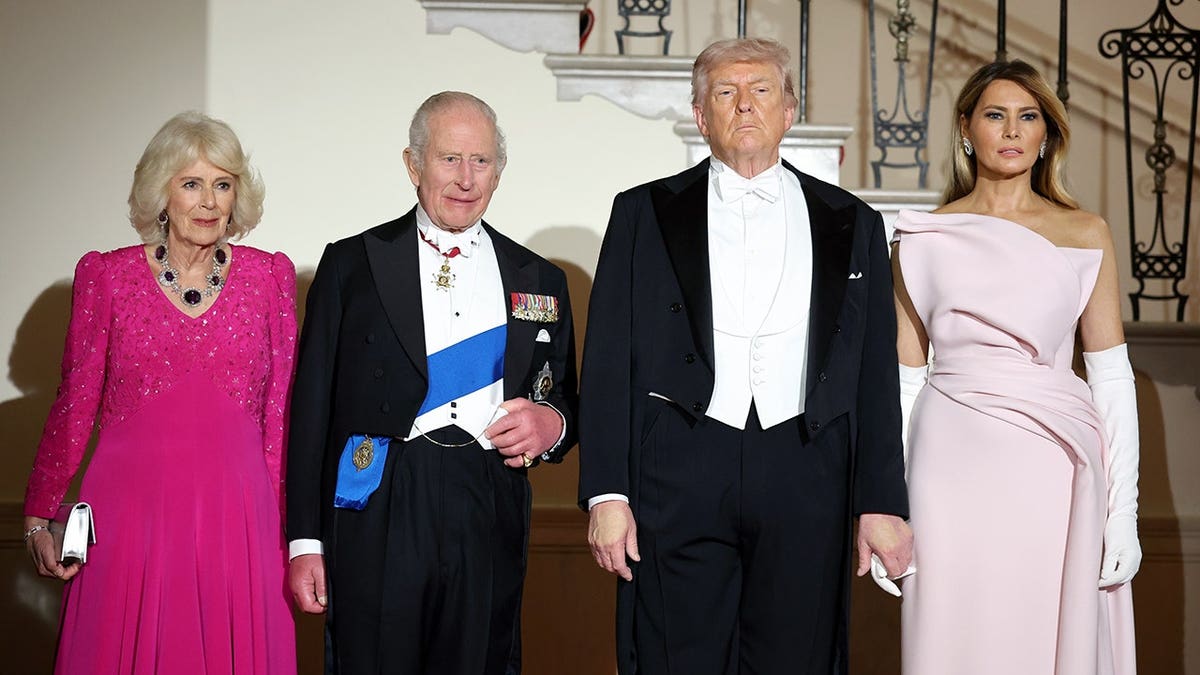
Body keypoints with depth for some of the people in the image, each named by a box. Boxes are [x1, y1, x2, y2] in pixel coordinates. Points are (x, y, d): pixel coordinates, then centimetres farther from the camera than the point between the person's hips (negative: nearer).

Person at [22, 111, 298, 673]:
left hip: (236, 513, 1)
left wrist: (289, 528, 1)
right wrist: (38, 516, 3)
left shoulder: (270, 277, 6)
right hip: (131, 508, -1)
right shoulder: (106, 275, 3)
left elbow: (280, 411, 6)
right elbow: (74, 404, 6)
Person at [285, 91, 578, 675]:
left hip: (489, 522, 2)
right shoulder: (351, 265, 6)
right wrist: (305, 542, -3)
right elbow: (312, 407, 3)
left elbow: (565, 402, 20)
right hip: (375, 520, -2)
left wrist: (553, 422, -6)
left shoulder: (540, 282, 13)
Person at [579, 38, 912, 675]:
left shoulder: (852, 225, 11)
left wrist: (881, 503, 2)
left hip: (805, 479, 1)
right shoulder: (645, 213, 9)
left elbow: (874, 377, 9)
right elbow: (609, 363, 4)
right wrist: (606, 494, -4)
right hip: (677, 474, -1)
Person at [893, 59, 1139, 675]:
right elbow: (903, 380, 5)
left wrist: (1123, 512, -2)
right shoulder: (923, 240, 5)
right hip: (954, 468, 0)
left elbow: (1112, 377, 4)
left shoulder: (1086, 235, 6)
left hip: (1051, 475, 0)